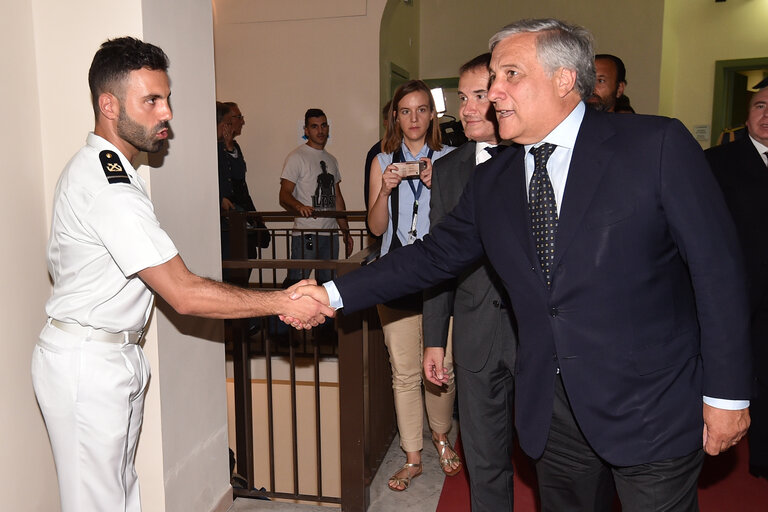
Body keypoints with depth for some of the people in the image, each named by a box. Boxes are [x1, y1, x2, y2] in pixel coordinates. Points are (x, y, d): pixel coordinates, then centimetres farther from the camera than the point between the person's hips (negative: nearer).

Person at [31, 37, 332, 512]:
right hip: (87, 364, -10)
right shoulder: (109, 187, -25)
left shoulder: (99, 167, 9)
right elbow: (185, 294, -28)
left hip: (115, 353, 10)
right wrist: (284, 303, -23)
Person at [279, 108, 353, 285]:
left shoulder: (331, 160, 20)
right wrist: (299, 206, -33)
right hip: (305, 234, -6)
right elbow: (284, 195, -11)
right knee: (296, 284, -10)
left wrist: (346, 231, 18)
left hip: (330, 234, 7)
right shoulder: (297, 157, -2)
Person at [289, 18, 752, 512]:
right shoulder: (490, 182, 5)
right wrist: (336, 294, 2)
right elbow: (435, 255, 8)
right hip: (552, 410, 4)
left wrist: (727, 393, -8)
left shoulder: (657, 145, -9)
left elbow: (718, 267, -8)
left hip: (652, 409, -3)